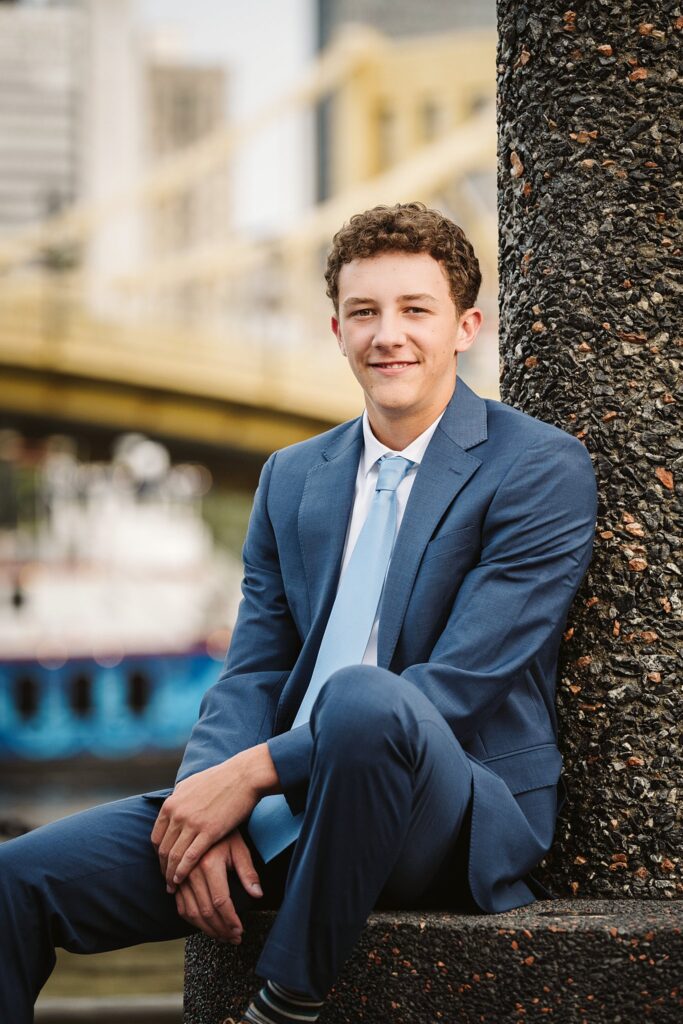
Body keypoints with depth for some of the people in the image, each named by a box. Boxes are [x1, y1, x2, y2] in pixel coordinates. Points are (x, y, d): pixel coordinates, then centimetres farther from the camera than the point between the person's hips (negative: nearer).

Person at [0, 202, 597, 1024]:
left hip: (462, 821, -5)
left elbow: (459, 689, -13)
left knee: (360, 697, -39)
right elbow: (252, 673, 12)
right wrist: (206, 800, -11)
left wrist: (254, 771, -17)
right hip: (281, 810, 5)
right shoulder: (293, 477, 16)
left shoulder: (541, 467, -5)